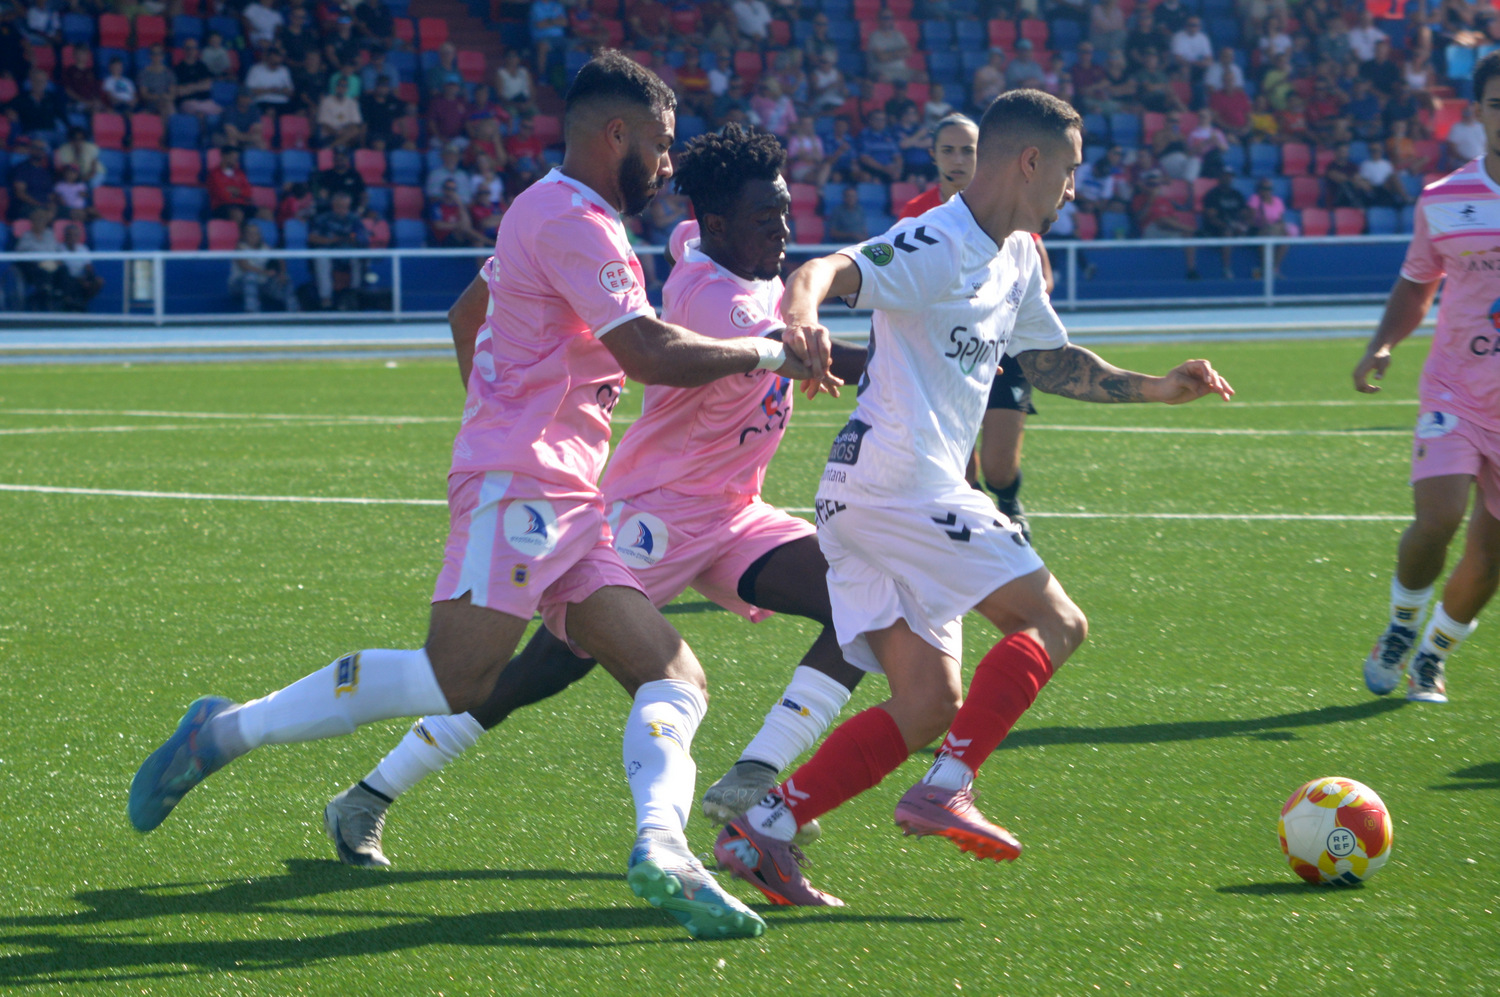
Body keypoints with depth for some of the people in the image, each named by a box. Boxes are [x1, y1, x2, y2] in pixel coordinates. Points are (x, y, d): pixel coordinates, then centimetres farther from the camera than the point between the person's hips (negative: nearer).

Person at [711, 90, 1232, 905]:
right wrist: (802, 315, -50)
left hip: (863, 501, 10)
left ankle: (764, 825, -3)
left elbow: (1050, 362, 32)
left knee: (927, 703, 6)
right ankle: (945, 790, -14)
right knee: (1054, 623, -5)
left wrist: (1158, 390, 23)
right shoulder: (938, 247, -12)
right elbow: (826, 271, -27)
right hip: (899, 481, -10)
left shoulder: (1015, 259, 19)